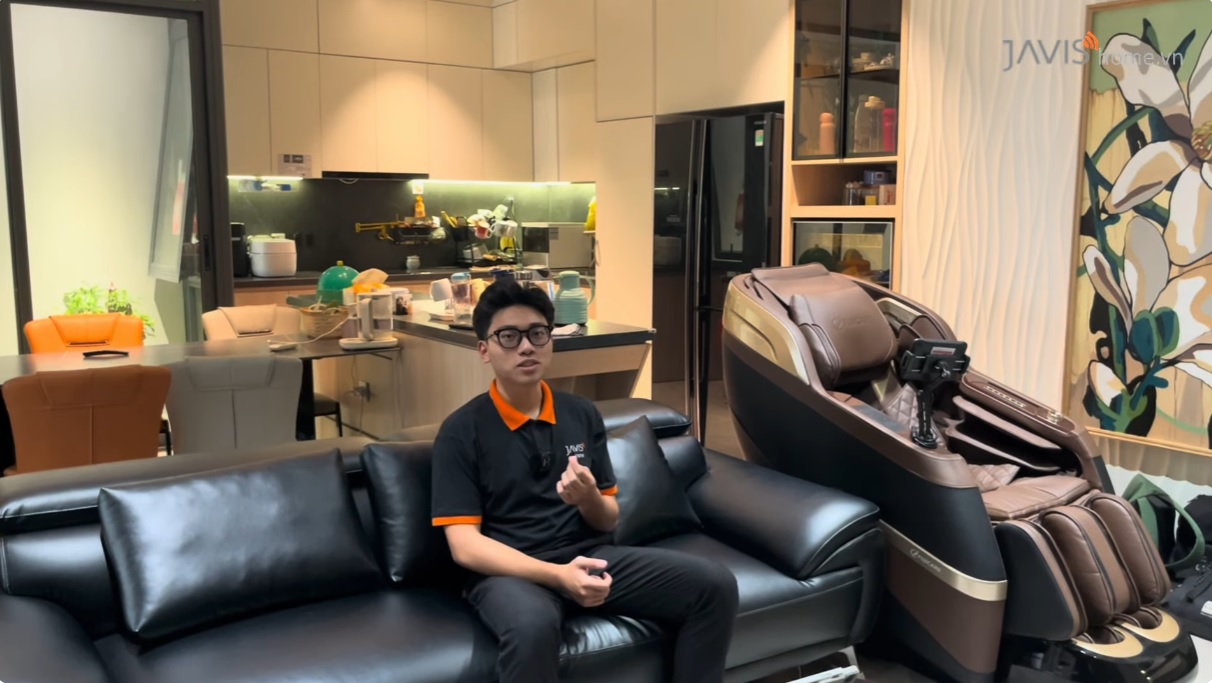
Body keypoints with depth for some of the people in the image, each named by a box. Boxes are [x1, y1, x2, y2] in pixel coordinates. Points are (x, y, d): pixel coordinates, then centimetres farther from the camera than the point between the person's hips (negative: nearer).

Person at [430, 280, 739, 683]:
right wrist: (556, 575, -26)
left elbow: (609, 520, 12)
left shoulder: (583, 414, 8)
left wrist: (589, 498, -14)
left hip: (590, 555, 5)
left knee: (716, 585, -13)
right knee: (532, 627, -41)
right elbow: (465, 545, -12)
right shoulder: (461, 432, -5)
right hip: (510, 571, -4)